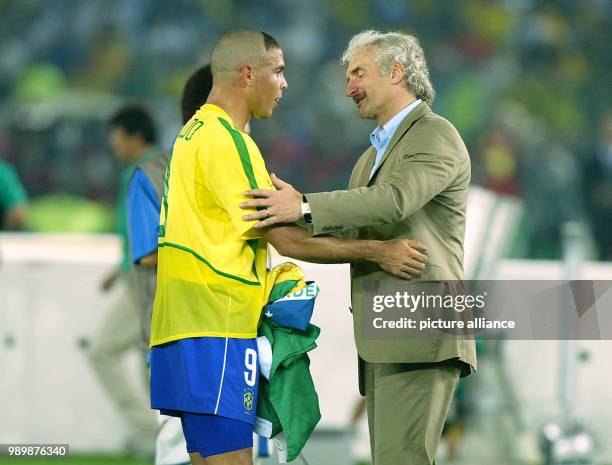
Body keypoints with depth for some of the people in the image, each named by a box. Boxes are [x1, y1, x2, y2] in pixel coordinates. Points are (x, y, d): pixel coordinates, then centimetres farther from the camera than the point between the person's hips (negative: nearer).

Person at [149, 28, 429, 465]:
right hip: (216, 330, -10)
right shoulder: (225, 139, -13)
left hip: (188, 326, 10)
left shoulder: (194, 132, 19)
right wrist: (377, 251, -12)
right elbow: (287, 240, -15)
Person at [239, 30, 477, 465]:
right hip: (382, 344, 10)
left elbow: (394, 199, -22)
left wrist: (305, 207, -28)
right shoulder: (373, 154, 26)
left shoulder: (436, 136, -6)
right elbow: (352, 235, 25)